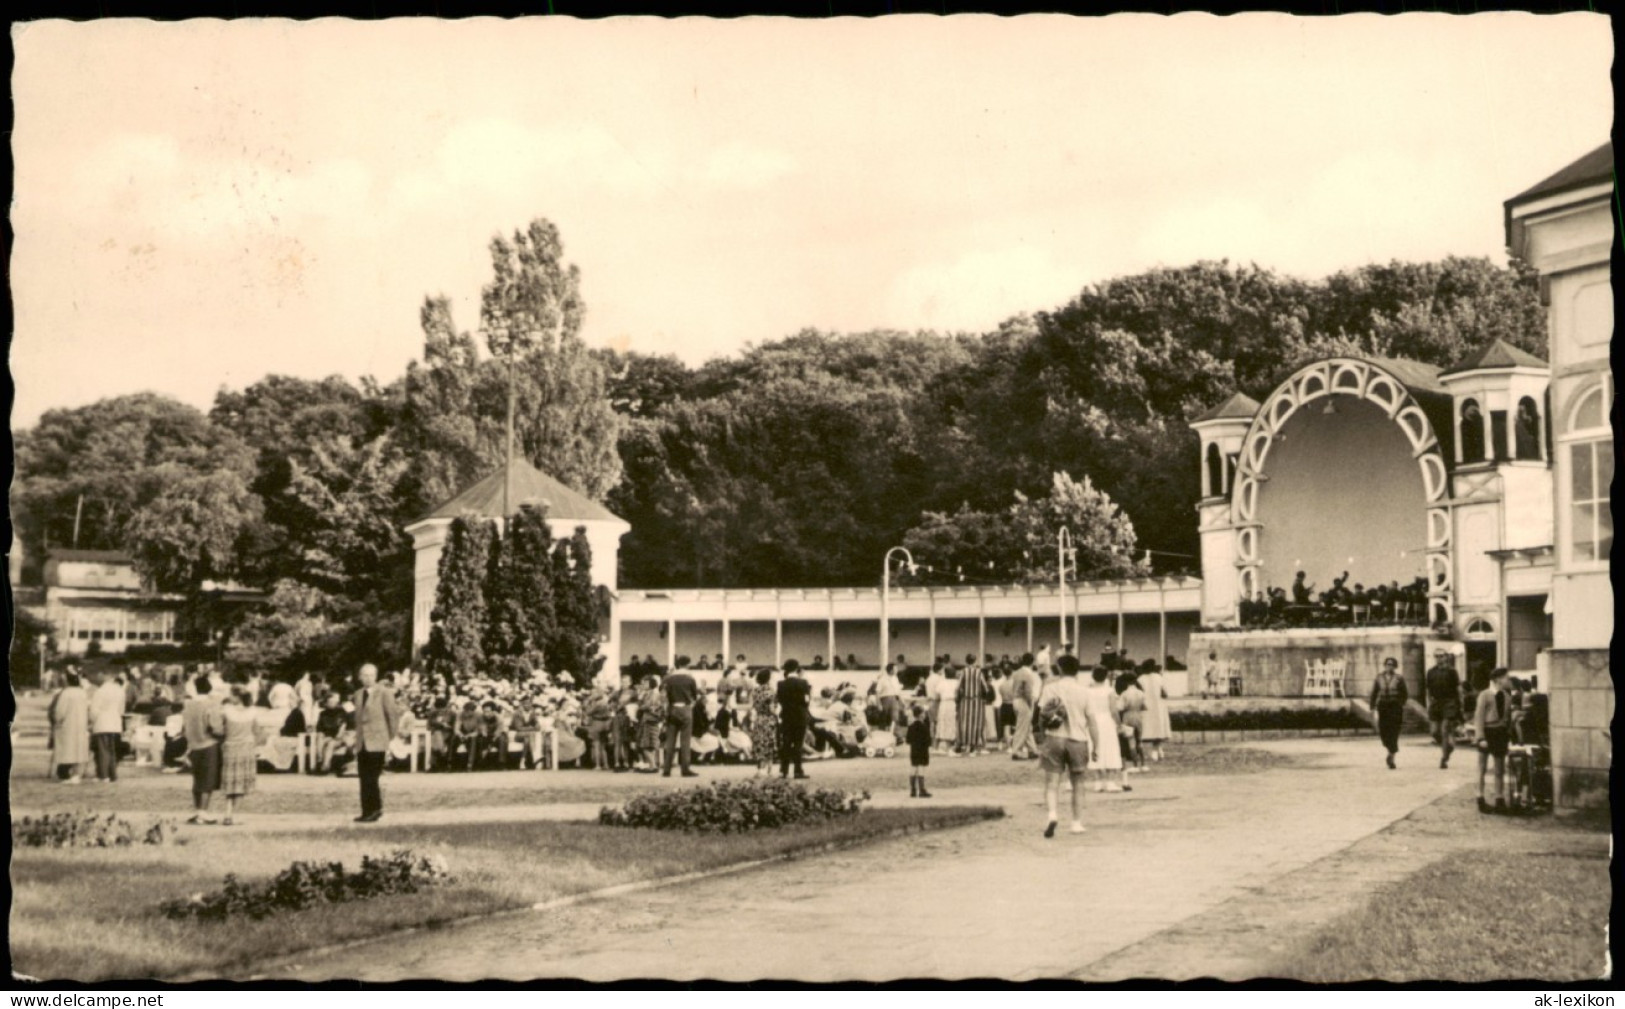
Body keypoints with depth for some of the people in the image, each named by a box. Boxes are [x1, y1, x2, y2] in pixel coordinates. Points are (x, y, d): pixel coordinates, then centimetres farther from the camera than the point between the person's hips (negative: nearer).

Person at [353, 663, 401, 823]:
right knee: (365, 778, 5)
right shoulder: (359, 694, 14)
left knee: (371, 778, -8)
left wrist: (391, 736, -1)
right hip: (362, 742, 6)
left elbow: (394, 714, -4)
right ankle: (369, 812, 9)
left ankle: (373, 811, -3)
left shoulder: (384, 693, -6)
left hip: (376, 742, -6)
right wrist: (358, 737, 15)